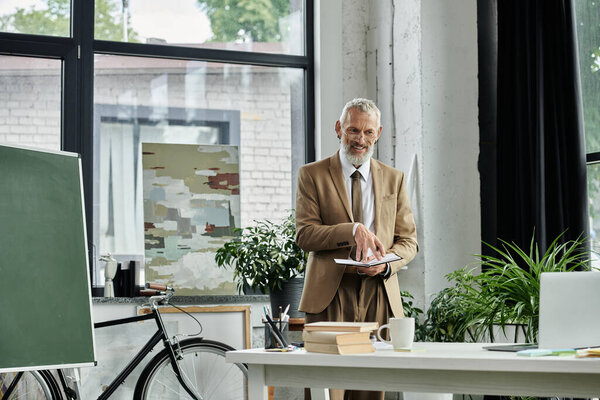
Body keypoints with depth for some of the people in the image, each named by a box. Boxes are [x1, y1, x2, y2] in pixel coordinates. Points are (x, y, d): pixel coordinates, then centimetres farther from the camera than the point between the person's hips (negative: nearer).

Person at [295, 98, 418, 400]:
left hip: (379, 296, 2)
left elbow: (409, 240, 14)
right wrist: (353, 230, -18)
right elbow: (304, 234, -3)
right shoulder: (311, 175, 8)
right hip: (330, 296, -2)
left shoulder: (394, 179, 17)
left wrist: (386, 264, -7)